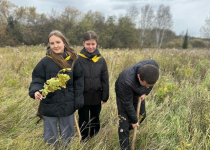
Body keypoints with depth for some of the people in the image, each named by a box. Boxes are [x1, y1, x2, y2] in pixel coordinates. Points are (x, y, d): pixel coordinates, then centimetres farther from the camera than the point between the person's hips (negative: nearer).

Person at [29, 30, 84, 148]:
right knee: (50, 138, 17)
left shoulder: (73, 61, -3)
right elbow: (37, 80, -5)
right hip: (49, 106, -1)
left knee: (68, 137, 19)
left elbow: (79, 81, 1)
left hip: (68, 106, 1)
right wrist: (36, 91, -25)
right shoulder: (45, 62, -8)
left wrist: (78, 100, -2)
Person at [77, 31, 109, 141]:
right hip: (83, 97, -2)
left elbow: (105, 80, 2)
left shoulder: (101, 60, -3)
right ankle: (83, 141, 33)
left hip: (96, 97, 2)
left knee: (95, 120, 19)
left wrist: (105, 97, 3)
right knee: (83, 121, 13)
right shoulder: (78, 59, -11)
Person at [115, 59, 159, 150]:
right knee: (124, 121, -7)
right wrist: (134, 120, -15)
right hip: (123, 94, -5)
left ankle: (129, 129, 46)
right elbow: (127, 103, -29)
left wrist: (146, 92, -14)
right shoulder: (127, 81, -45)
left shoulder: (153, 65, -34)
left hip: (138, 93, 5)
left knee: (142, 115, 17)